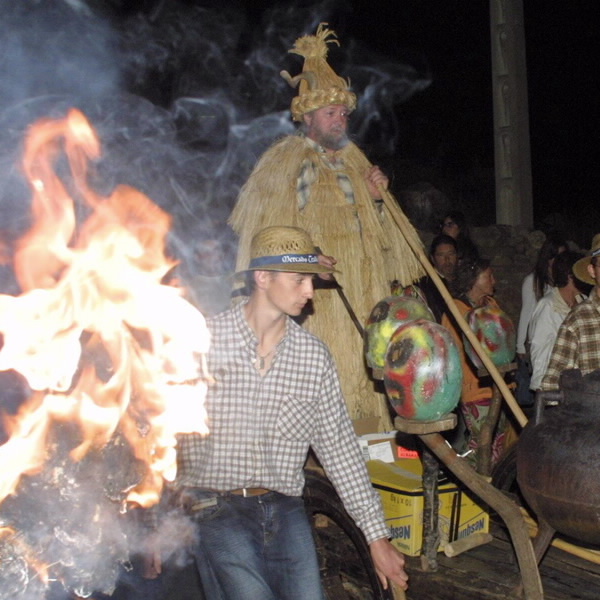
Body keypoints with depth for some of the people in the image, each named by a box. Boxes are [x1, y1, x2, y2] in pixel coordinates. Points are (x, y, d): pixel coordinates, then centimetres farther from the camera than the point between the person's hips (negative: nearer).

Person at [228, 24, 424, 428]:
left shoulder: (353, 161, 18)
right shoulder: (283, 161, 0)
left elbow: (375, 234, 23)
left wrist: (377, 198, 4)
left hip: (359, 301, 6)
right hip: (314, 302, -6)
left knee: (362, 379, 4)